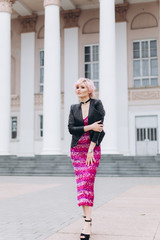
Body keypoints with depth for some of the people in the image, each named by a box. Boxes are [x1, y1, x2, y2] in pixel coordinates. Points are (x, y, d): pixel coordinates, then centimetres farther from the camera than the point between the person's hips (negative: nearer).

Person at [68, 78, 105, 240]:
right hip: (77, 149, 3)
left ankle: (87, 223, -12)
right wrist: (89, 127, -14)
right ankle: (88, 218, 11)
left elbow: (99, 127, -8)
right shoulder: (74, 108, 11)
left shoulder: (97, 104, 0)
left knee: (87, 182, -12)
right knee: (81, 183, 0)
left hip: (93, 148, -3)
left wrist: (91, 149, -14)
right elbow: (71, 128, -1)